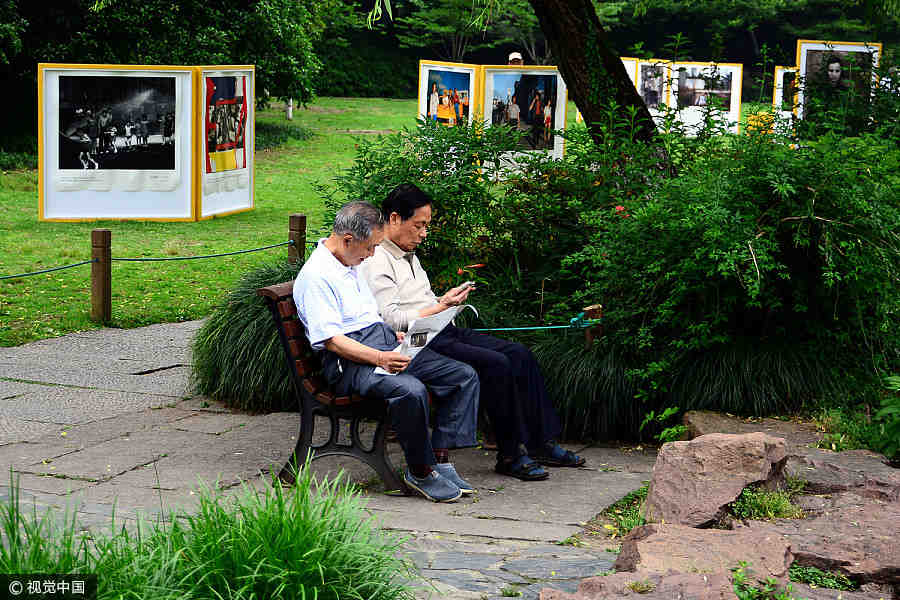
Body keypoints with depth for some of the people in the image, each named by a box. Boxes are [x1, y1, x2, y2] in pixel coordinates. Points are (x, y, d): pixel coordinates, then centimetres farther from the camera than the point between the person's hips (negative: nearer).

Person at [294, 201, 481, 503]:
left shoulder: (352, 264, 19)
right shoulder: (315, 276, -12)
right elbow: (332, 340, -19)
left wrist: (393, 334, 15)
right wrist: (380, 358, -28)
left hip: (386, 347, 10)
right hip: (349, 362, -10)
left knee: (464, 375, -4)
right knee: (411, 390, -37)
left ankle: (440, 459, -6)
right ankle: (420, 472, -18)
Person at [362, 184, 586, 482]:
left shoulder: (408, 254, 21)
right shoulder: (376, 262, -10)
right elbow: (391, 320, -18)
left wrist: (448, 299, 11)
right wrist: (441, 306, -18)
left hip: (444, 332, 10)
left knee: (520, 354, -3)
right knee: (496, 364, -25)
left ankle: (541, 443, 0)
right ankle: (510, 456, -15)